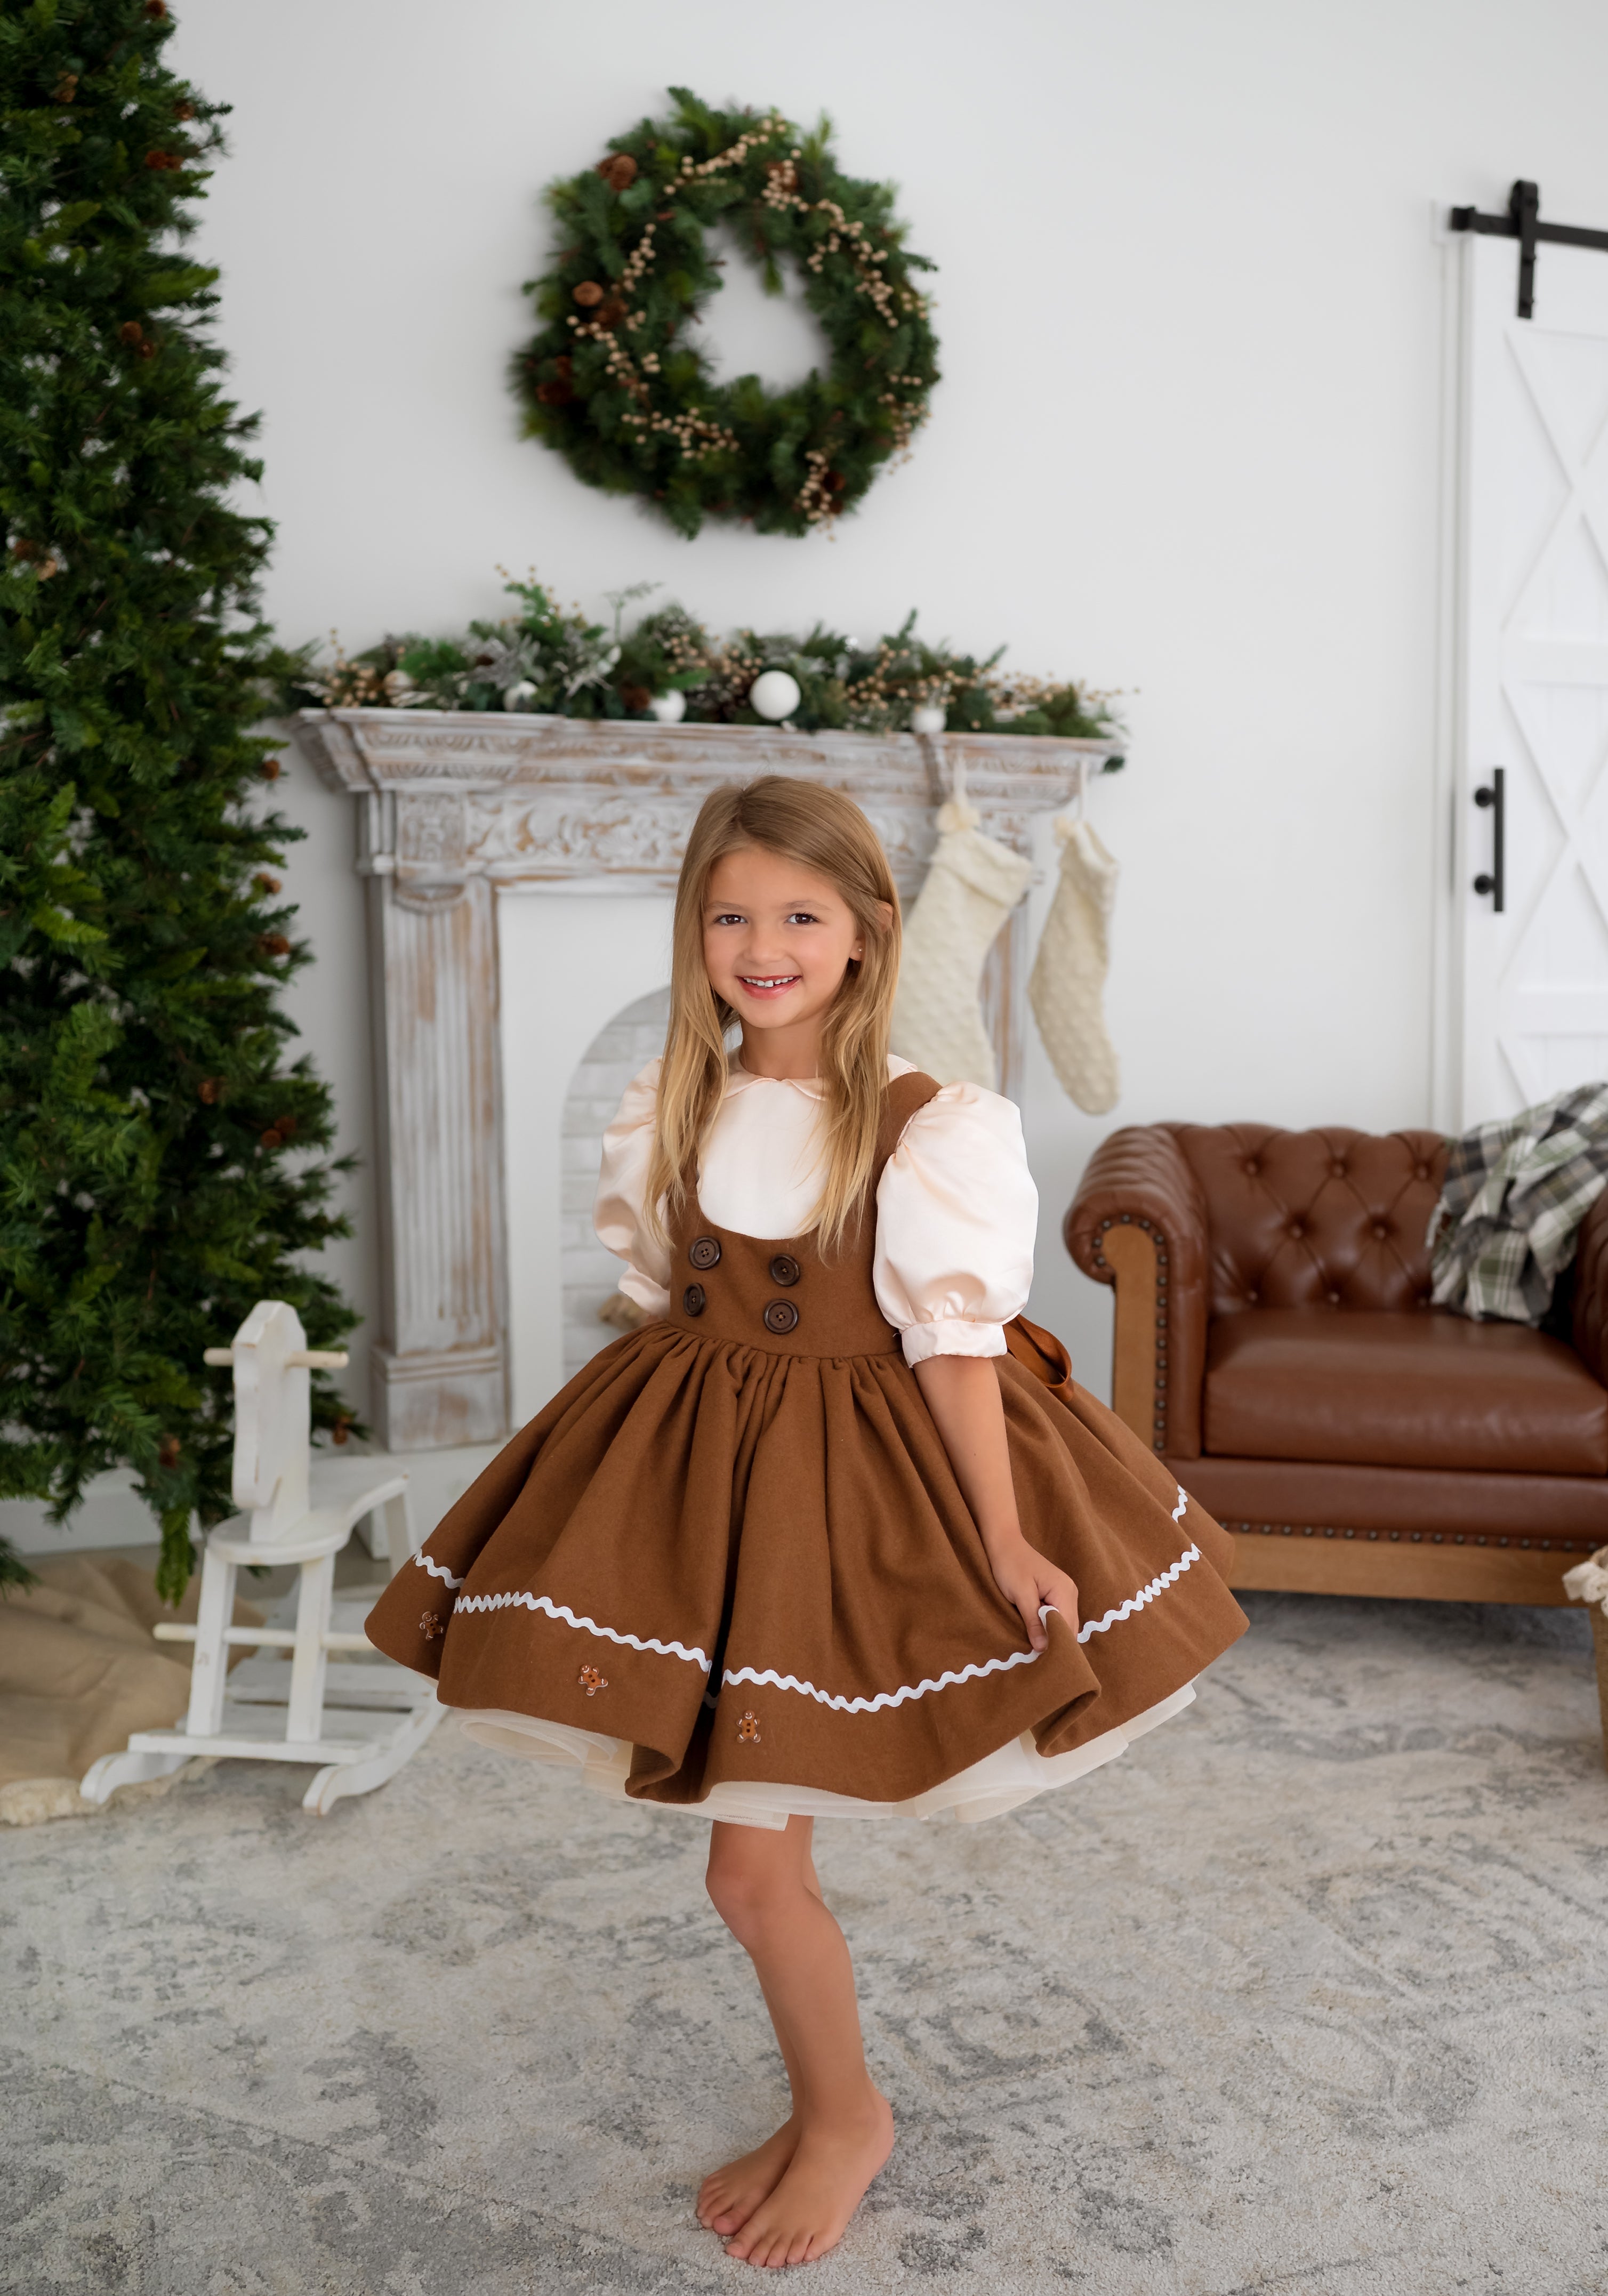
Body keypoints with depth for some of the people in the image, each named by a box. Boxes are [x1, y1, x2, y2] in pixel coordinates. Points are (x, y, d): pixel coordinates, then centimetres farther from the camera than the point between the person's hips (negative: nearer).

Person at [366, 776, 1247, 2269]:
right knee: (757, 1843, 15)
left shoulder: (922, 1128, -14)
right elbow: (662, 1298, 11)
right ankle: (826, 2114, 38)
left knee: (751, 1862, 2)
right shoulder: (673, 1108, 1)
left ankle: (845, 2117, 30)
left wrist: (1005, 1544, -16)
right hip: (694, 1468, 5)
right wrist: (644, 1456, 14)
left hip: (849, 1468, -5)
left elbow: (953, 1344, -14)